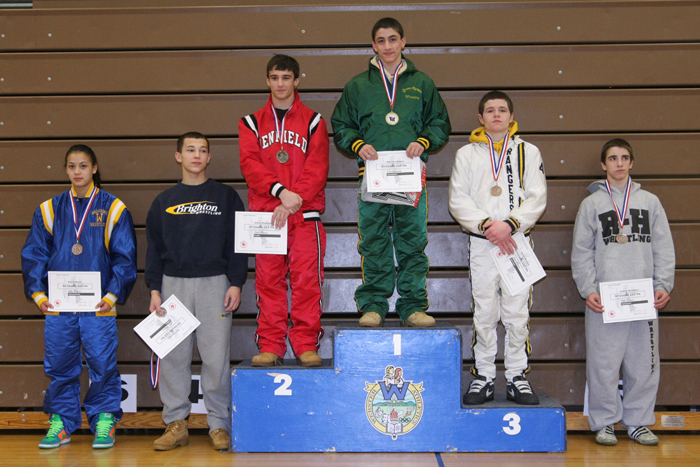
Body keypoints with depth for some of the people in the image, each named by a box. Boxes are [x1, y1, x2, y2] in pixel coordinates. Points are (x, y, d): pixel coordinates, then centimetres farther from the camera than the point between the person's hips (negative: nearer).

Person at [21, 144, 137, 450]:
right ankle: (61, 422, 21)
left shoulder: (113, 209, 3)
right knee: (60, 367, 8)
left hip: (99, 307, -2)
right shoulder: (49, 210, 10)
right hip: (58, 307, 2)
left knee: (103, 364, 0)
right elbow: (34, 254, 10)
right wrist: (37, 293, -1)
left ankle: (105, 421, 15)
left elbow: (125, 257, 1)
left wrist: (113, 294, -8)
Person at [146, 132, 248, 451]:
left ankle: (219, 425, 5)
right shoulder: (164, 201, 13)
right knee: (173, 356, 1)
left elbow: (237, 243, 5)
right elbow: (154, 248, 12)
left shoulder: (226, 197, 8)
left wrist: (235, 283, -5)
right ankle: (176, 423, 10)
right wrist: (154, 289, 3)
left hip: (214, 282, -2)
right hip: (174, 283, 2)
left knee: (216, 356, -4)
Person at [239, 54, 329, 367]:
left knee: (306, 279, -4)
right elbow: (250, 164, 0)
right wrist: (280, 191, -16)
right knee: (268, 280, 1)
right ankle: (270, 347, 7)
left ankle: (306, 345, 3)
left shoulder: (313, 121, 10)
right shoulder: (252, 123, 14)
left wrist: (295, 199, -14)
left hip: (305, 215, -1)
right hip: (265, 213, 1)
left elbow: (317, 168, -1)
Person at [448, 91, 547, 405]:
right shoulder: (467, 154, 11)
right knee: (484, 314, 2)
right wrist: (487, 225, -12)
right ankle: (483, 378, 10)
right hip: (481, 244, 0)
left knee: (517, 314, 0)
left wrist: (510, 224, -13)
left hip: (518, 243, 0)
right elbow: (458, 200, 3)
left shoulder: (528, 152, 11)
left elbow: (537, 197, 2)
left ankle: (517, 378, 9)